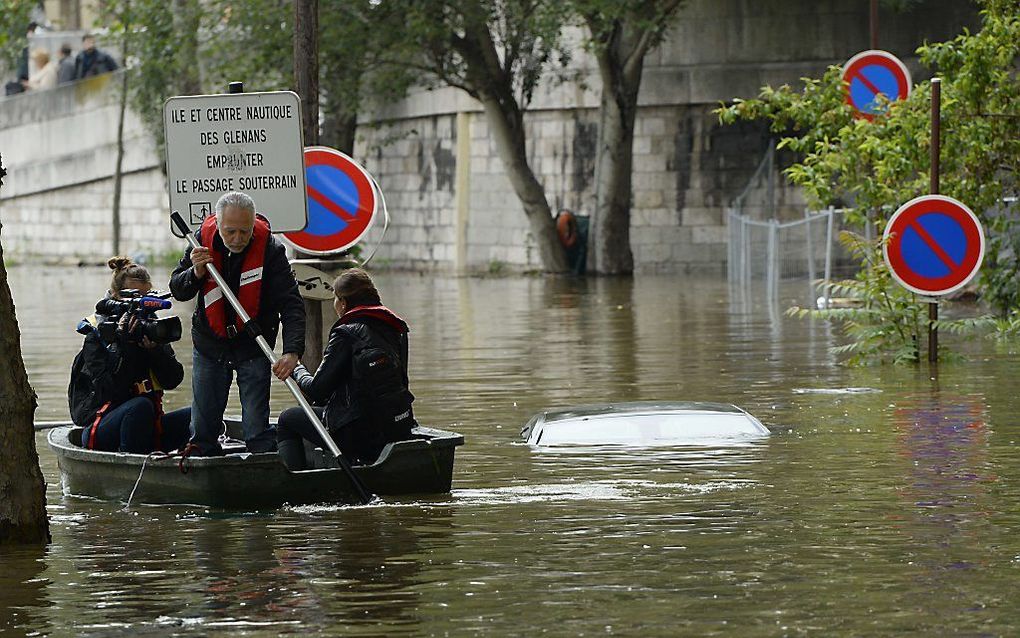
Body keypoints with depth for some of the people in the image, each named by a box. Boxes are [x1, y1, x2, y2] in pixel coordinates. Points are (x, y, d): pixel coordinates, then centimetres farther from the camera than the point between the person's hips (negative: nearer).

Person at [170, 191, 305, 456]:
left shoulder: (270, 249, -21)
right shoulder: (204, 239, -11)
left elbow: (291, 305, -25)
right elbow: (177, 290, -2)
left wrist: (292, 352, -39)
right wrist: (196, 273, -25)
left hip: (253, 347, -3)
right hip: (209, 343, 3)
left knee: (257, 429, -7)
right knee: (202, 428, 7)